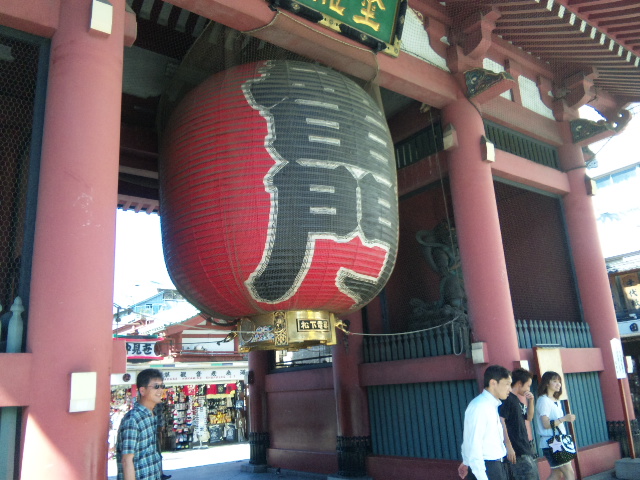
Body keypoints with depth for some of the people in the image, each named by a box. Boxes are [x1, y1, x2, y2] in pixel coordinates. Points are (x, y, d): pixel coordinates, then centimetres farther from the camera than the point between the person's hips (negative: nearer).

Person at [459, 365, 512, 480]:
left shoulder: (492, 405, 11)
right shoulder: (479, 406, -19)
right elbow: (473, 445, -23)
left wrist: (467, 462, 23)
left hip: (497, 466, 9)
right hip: (485, 468, -9)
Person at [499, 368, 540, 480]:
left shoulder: (516, 400, 17)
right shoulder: (506, 398, -12)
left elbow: (529, 418, 26)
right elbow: (501, 421, -20)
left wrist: (530, 401, 10)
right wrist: (508, 446, -22)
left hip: (526, 450, 10)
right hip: (516, 451, -10)